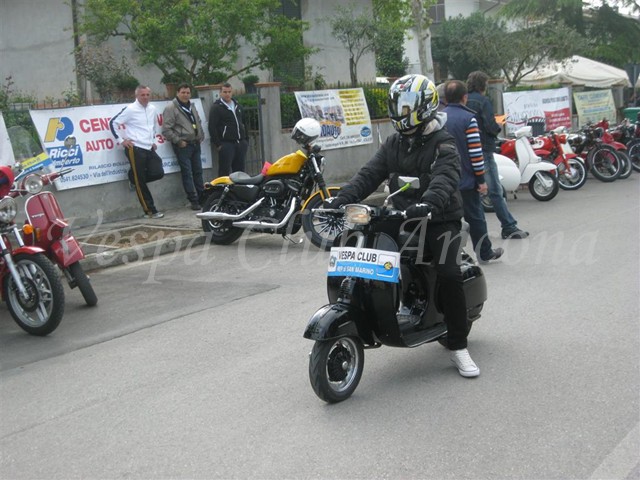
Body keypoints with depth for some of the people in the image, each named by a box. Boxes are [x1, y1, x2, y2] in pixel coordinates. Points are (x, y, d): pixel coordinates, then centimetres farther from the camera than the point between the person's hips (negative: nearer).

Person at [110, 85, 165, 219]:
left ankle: (134, 177, 21)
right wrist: (121, 140, -7)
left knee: (158, 173, -6)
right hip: (135, 149, -6)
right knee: (140, 182, -3)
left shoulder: (152, 109, 11)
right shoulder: (130, 109, -7)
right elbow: (113, 123, -6)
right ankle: (150, 211, 2)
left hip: (149, 148, 6)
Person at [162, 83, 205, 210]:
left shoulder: (191, 107, 17)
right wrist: (178, 141, -14)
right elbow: (166, 130, -13)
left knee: (198, 171, 11)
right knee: (187, 173, -5)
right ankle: (194, 200, -1)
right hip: (183, 145, -7)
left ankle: (202, 197, 19)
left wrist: (201, 136, 14)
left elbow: (198, 122, 29)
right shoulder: (171, 108, -8)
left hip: (195, 143, 7)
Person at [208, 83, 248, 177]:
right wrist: (217, 144, -14)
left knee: (240, 170, 9)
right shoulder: (216, 107, -4)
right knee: (224, 171, -7)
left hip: (240, 143, 7)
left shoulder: (237, 105, 18)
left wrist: (245, 140, 17)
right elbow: (212, 127, -9)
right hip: (226, 144, -7)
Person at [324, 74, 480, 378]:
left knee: (449, 276, -21)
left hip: (440, 219, -5)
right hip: (401, 219, 5)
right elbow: (369, 175, 3)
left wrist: (428, 204, -47)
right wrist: (340, 199, -14)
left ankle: (458, 347, -8)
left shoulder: (443, 144, -6)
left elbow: (445, 179, -25)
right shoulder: (392, 145, 14)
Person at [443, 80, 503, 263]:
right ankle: (484, 253, 19)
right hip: (466, 180, -4)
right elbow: (475, 152, -14)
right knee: (475, 217, 8)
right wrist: (481, 179, -8)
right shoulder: (468, 118, -11)